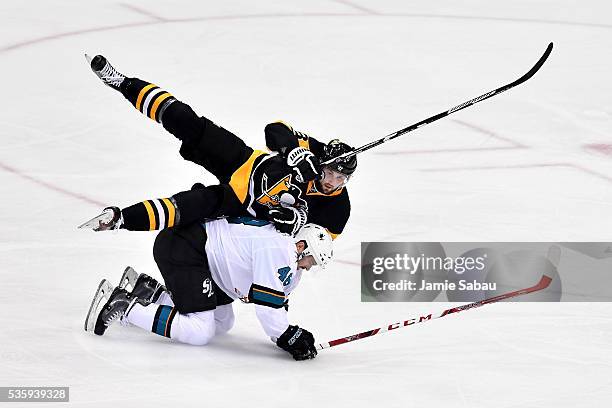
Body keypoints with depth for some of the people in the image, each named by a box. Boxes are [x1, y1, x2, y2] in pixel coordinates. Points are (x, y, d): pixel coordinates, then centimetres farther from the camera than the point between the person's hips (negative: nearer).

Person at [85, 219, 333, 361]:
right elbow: (265, 303, -21)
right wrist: (288, 339, -14)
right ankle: (123, 307, -13)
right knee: (200, 331, -16)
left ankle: (150, 292, 22)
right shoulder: (279, 250, -17)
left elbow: (278, 301, 20)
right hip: (180, 248, -11)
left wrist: (291, 333, 6)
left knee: (223, 323, 18)